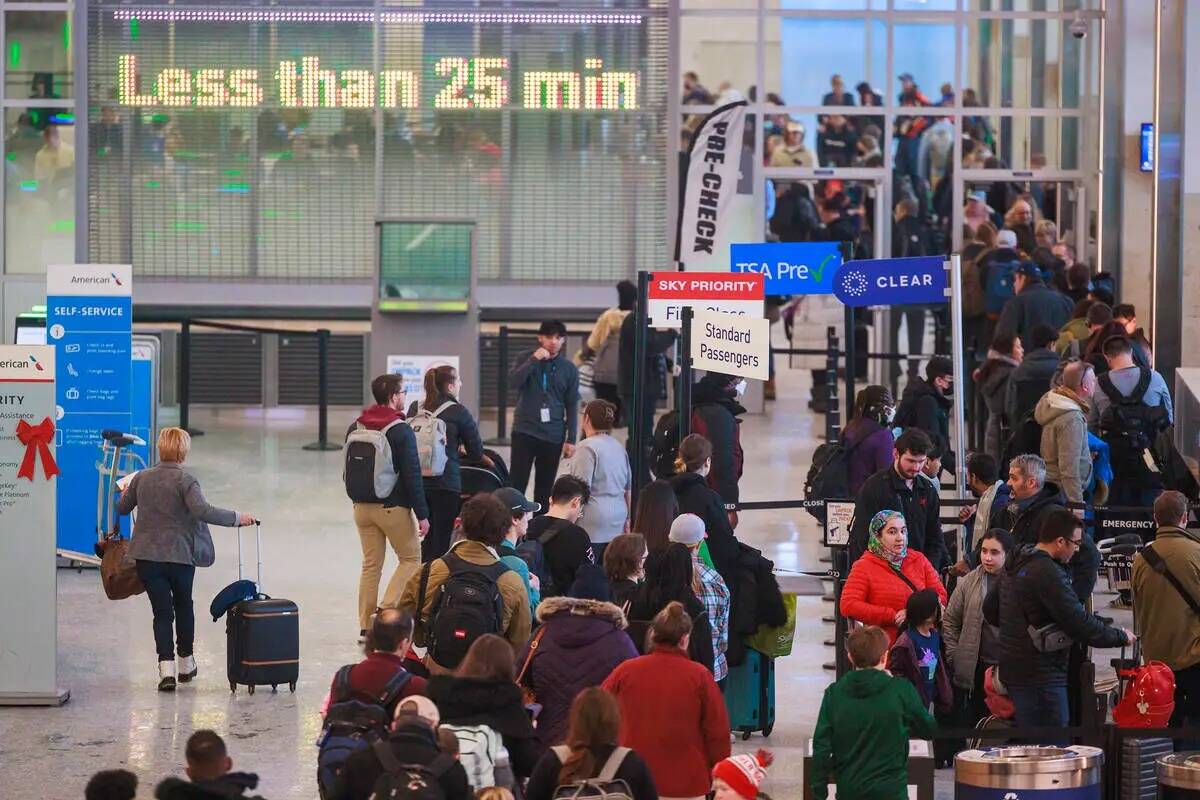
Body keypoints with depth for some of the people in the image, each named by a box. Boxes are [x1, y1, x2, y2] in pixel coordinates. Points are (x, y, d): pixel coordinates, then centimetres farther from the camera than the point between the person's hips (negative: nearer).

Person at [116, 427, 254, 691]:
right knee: (183, 606, 20)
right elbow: (202, 510, -27)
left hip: (147, 556, 2)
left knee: (162, 611, 4)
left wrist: (125, 493, 39)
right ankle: (186, 664, 32)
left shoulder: (142, 478, 2)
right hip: (180, 555, -2)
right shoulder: (185, 480, -12)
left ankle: (166, 669, -11)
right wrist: (237, 518, -22)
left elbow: (122, 508, 17)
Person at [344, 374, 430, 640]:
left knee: (371, 565, 11)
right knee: (411, 559, 8)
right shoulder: (401, 431, -14)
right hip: (394, 507, -6)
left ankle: (366, 625, 8)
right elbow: (412, 475, -15)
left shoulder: (355, 428, 6)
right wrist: (422, 515, -11)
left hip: (362, 507, 6)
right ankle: (387, 611, -8)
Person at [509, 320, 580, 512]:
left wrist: (571, 440, 2)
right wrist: (534, 359, -17)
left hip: (553, 436, 1)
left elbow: (572, 407, 6)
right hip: (524, 431, -1)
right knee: (517, 482, -6)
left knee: (545, 487, 4)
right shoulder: (526, 359, 4)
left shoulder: (569, 369, 5)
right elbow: (513, 381, -13)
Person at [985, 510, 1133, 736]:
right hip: (1040, 674, -10)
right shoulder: (1048, 573, -19)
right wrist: (1121, 637, -6)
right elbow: (1080, 624, -20)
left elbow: (990, 610, 24)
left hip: (1012, 667, 10)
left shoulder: (1015, 567, 13)